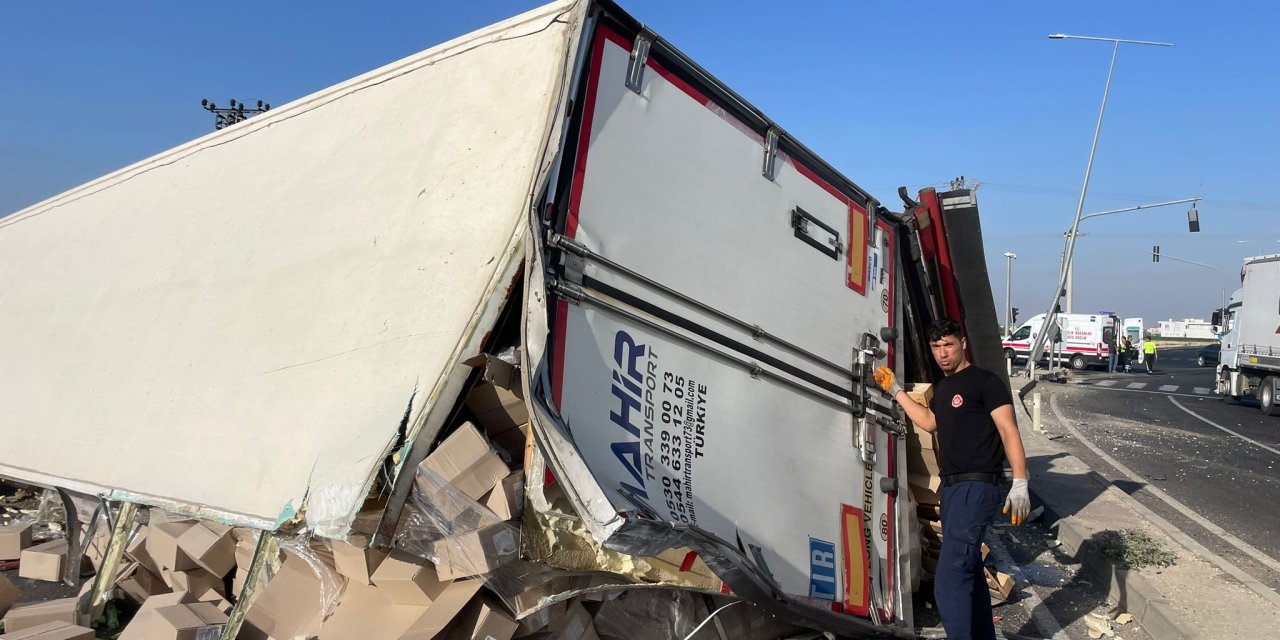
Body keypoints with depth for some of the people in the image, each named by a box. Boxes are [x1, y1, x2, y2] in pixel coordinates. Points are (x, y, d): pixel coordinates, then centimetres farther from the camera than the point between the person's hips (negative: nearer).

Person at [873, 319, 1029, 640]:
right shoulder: (943, 387, 16)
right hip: (952, 487, 9)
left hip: (977, 487, -9)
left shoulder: (985, 382, -9)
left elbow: (1009, 432, -14)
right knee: (970, 571, 20)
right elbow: (930, 422, 30)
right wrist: (895, 390, 27)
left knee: (949, 582, -15)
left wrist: (1019, 483, -22)